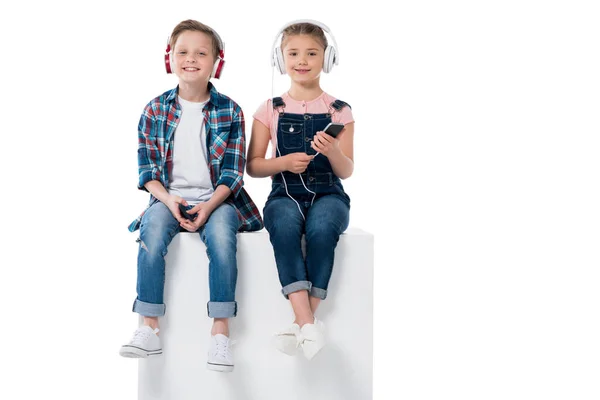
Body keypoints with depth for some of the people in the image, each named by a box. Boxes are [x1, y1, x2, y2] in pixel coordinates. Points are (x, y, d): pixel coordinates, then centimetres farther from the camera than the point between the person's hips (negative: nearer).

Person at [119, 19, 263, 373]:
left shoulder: (229, 111, 2)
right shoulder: (155, 110, 6)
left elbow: (233, 172, -2)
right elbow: (147, 167, 4)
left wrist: (209, 206, -18)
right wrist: (168, 200, -14)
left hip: (216, 199, -1)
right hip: (168, 199, 1)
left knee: (221, 235, -33)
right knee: (152, 232, -30)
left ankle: (221, 332, -29)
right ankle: (150, 330, -27)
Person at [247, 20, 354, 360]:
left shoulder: (339, 111, 7)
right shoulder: (271, 110, 8)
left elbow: (347, 171, 4)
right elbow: (253, 166, 8)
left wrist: (332, 151, -18)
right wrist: (285, 162, -11)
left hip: (328, 194, 0)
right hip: (285, 194, 0)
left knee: (321, 228, -35)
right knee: (284, 226, -35)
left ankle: (302, 323, -27)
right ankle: (308, 323, -39)